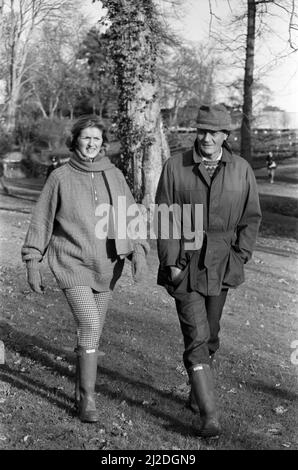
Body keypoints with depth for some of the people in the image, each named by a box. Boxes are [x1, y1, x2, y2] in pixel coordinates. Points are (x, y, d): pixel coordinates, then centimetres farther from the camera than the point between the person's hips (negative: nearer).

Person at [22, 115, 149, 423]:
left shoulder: (114, 175, 3)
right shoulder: (60, 177, -4)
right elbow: (41, 221, 1)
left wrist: (138, 251, -8)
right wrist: (32, 262, 0)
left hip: (107, 266, 4)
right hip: (72, 264, -4)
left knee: (92, 329, 13)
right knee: (89, 326, -16)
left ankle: (81, 384, 33)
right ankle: (87, 398, -2)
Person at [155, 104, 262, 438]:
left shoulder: (242, 170, 2)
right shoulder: (175, 166, -4)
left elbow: (251, 218, 7)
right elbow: (163, 219, -4)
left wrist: (239, 257, -2)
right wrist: (171, 262, -9)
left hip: (221, 266, 3)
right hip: (184, 265, -3)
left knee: (210, 337, 15)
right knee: (197, 338, -8)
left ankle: (197, 395, 36)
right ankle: (209, 416, -4)